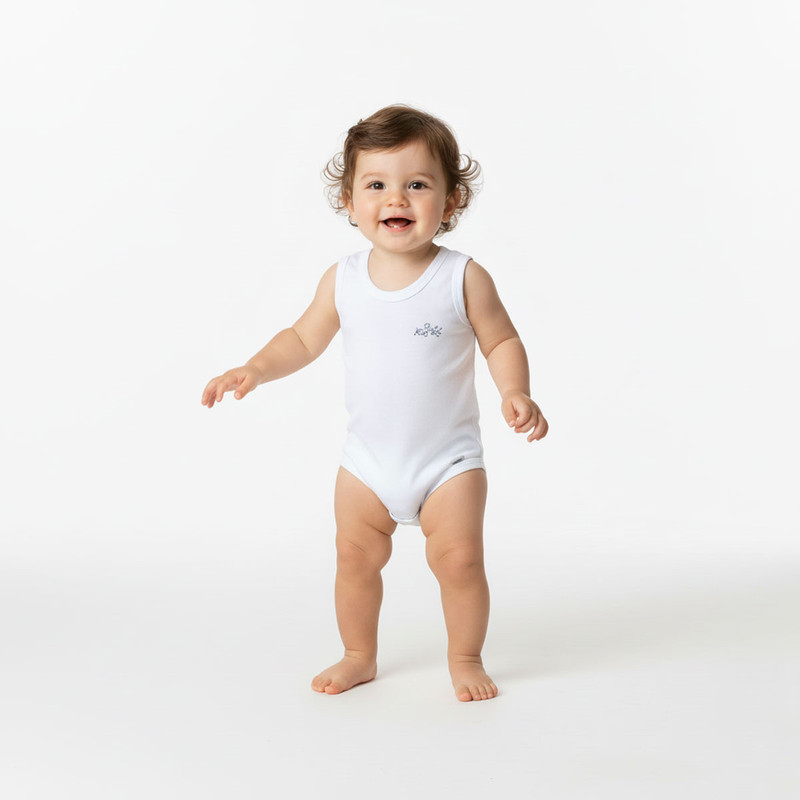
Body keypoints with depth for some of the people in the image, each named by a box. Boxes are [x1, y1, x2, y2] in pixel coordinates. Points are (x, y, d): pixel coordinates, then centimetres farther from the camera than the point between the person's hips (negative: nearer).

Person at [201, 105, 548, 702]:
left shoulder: (464, 278, -13)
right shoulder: (343, 280, -5)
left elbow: (502, 342, -4)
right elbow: (304, 339, 7)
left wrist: (516, 393, -21)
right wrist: (255, 370, -7)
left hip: (448, 459, -3)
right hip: (368, 461, 3)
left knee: (459, 559, -5)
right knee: (356, 559, 8)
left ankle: (466, 659, 19)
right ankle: (359, 657, 30)